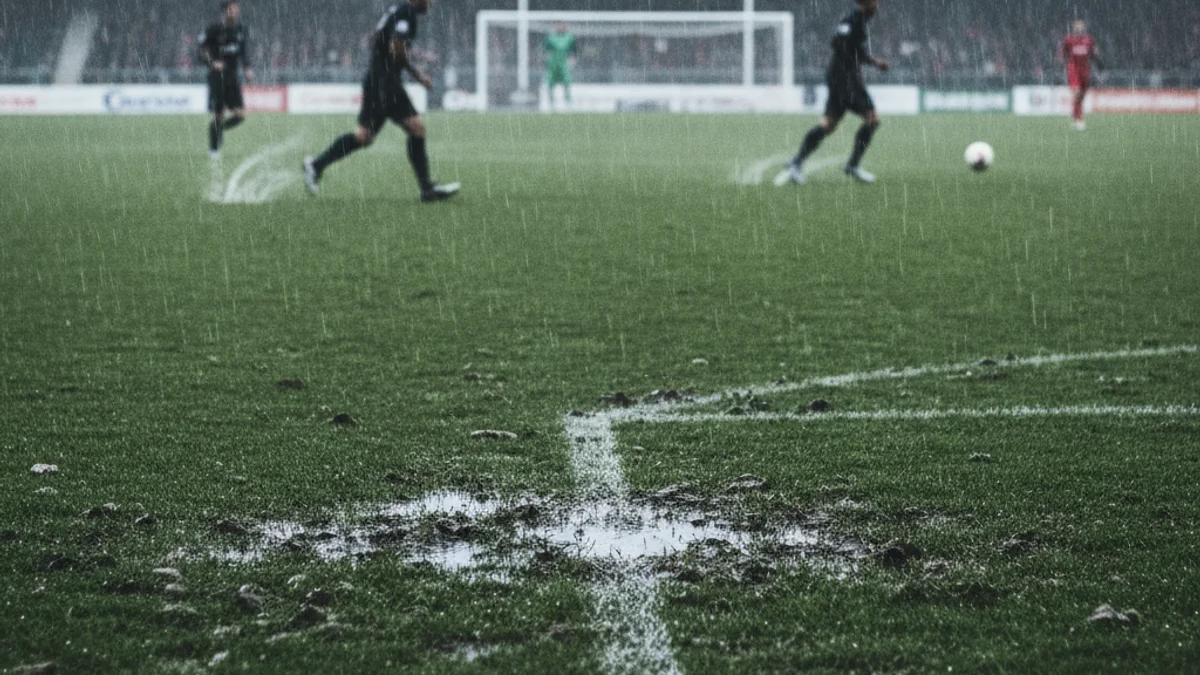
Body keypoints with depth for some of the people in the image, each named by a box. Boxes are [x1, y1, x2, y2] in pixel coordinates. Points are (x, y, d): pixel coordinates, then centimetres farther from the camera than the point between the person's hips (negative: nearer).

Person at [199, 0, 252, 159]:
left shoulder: (241, 30, 5)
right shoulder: (214, 30, -11)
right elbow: (200, 48, -6)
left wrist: (247, 68, 7)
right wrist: (211, 63, -20)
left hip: (233, 76, 5)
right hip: (217, 76, -5)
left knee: (240, 114, -5)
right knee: (218, 115, -1)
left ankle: (221, 128, 25)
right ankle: (213, 149, 16)